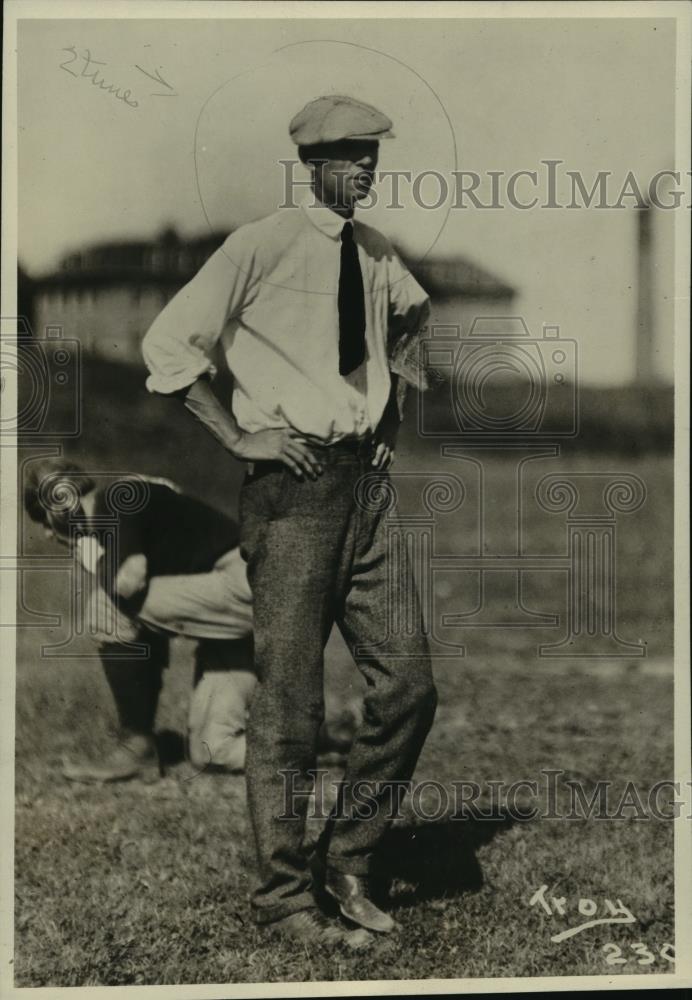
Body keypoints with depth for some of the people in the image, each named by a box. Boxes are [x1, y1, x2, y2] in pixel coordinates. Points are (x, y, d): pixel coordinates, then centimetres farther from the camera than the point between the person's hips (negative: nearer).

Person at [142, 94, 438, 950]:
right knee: (289, 707, -2)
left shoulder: (377, 253, 12)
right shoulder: (262, 245, -7)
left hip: (366, 486, 6)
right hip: (294, 491, -6)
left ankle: (347, 863, 21)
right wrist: (238, 435, -11)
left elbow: (411, 319, 34)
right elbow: (168, 342, -7)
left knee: (409, 688, 4)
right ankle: (284, 893, 12)